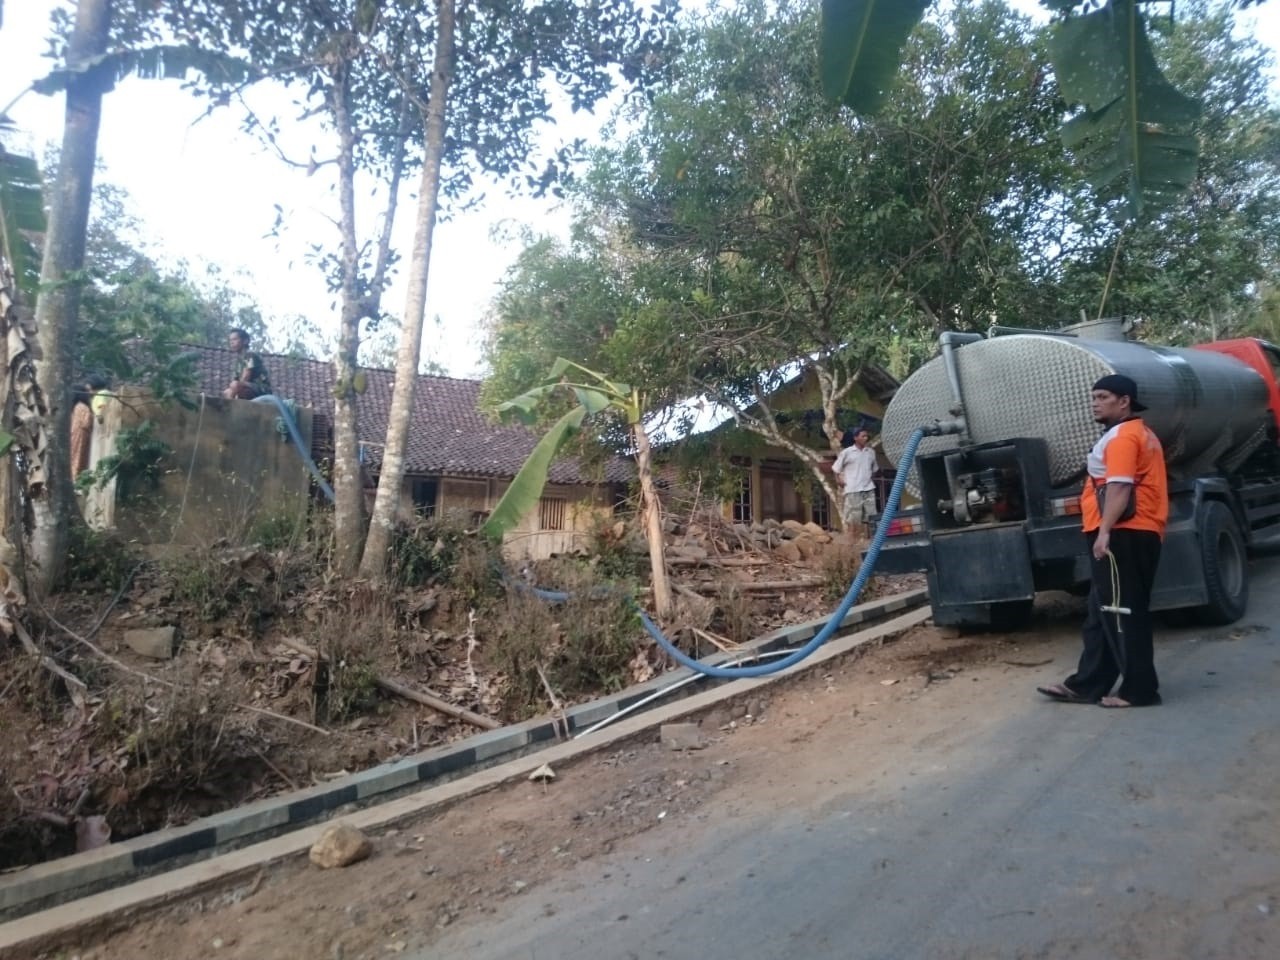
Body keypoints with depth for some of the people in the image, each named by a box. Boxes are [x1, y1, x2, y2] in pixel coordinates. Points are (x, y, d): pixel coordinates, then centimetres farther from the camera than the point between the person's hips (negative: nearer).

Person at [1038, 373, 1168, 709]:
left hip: (1122, 534, -11)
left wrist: (1105, 531, -28)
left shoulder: (1121, 436, -12)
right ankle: (1086, 685, 16)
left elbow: (1119, 488, -23)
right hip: (1136, 533, 11)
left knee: (1122, 613, -5)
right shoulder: (1141, 434, 23)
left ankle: (1140, 689, 2)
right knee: (1105, 613, 12)